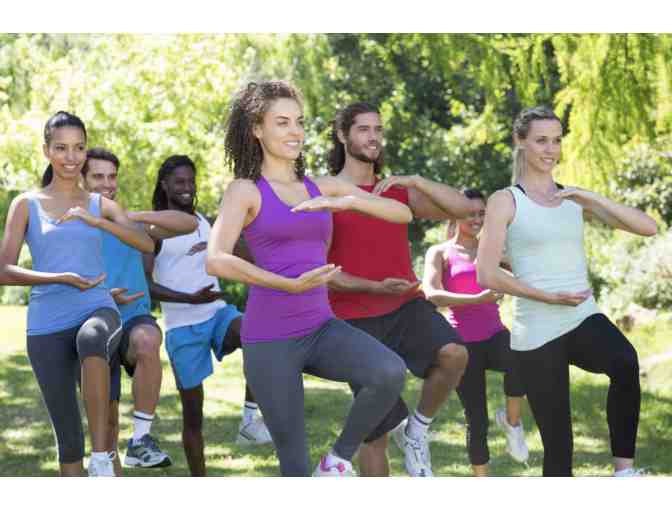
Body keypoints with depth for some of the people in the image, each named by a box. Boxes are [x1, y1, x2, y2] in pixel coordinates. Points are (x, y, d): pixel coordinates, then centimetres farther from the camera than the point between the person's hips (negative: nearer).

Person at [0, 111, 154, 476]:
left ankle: (102, 460, -35)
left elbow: (147, 244, -2)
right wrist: (61, 278, -15)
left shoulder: (101, 205, 12)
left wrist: (94, 221, -15)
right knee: (68, 436, 0)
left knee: (91, 339, -38)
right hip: (47, 327, 1)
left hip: (97, 310, 0)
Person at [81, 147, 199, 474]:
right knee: (107, 423, 3)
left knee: (147, 340, -37)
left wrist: (135, 216, -15)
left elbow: (190, 224, -3)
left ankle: (141, 439, -30)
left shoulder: (129, 225, 8)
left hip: (135, 321, -1)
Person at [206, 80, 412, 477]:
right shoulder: (245, 190, -2)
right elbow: (216, 261, -19)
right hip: (270, 338, -4)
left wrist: (346, 201, -13)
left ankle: (340, 459, -4)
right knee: (294, 456, -1)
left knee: (391, 372, -25)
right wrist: (289, 285, -26)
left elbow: (402, 213, 4)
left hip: (322, 328, 4)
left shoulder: (323, 187, 11)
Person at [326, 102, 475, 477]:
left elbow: (463, 207, 0)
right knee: (376, 433, 0)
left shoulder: (398, 192, 11)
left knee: (454, 354, -29)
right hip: (359, 320, -3)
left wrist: (414, 180, -12)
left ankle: (417, 429, -4)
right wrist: (376, 287, -20)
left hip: (408, 307, 3)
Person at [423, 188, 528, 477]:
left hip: (495, 335, 2)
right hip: (463, 341, -2)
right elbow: (432, 295, -16)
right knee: (476, 419, -1)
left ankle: (511, 420, -7)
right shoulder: (439, 253, 2)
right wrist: (477, 299, -28)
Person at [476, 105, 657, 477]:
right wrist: (548, 297, -15)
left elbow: (648, 227, 2)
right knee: (557, 444, -1)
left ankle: (624, 471, -25)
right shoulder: (505, 201, 0)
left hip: (585, 320, 3)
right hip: (537, 334, -3)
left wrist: (592, 199, -9)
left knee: (625, 364, -33)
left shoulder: (576, 198, 12)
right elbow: (486, 274, -9)